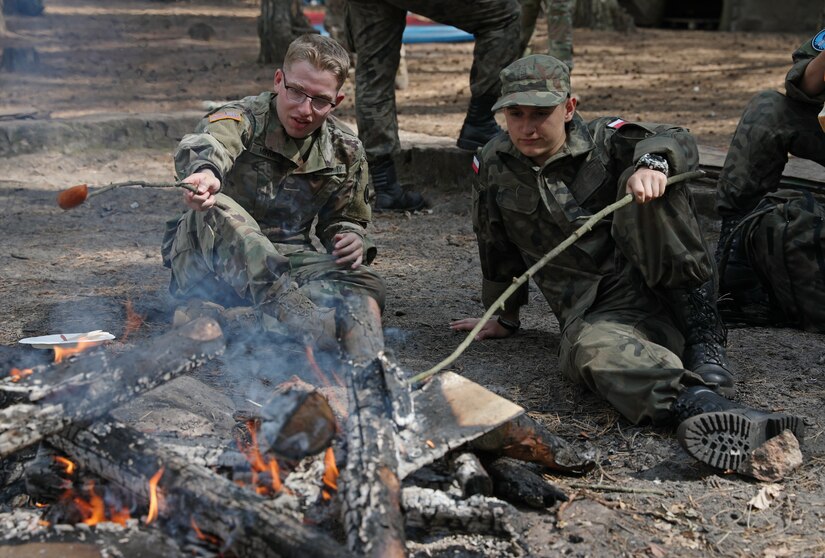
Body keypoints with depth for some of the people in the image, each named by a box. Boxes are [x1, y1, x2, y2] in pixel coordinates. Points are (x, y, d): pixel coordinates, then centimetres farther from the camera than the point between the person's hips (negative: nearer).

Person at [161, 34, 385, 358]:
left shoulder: (345, 152, 7)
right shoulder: (243, 118, -8)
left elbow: (344, 219, 21)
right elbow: (207, 143, -33)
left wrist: (353, 241, -5)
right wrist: (206, 170, -59)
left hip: (285, 261, 4)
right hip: (208, 267, -4)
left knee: (362, 283, -22)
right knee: (215, 210, -38)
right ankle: (287, 308, -52)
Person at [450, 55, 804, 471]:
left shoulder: (603, 140, 6)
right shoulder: (492, 168, 12)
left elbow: (677, 142, -13)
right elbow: (497, 248, 25)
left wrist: (653, 161, -36)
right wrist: (505, 317, 32)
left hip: (665, 291, 0)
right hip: (594, 314, 0)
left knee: (650, 189, -26)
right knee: (592, 352, -37)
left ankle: (704, 340, -26)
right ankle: (700, 406, -64)